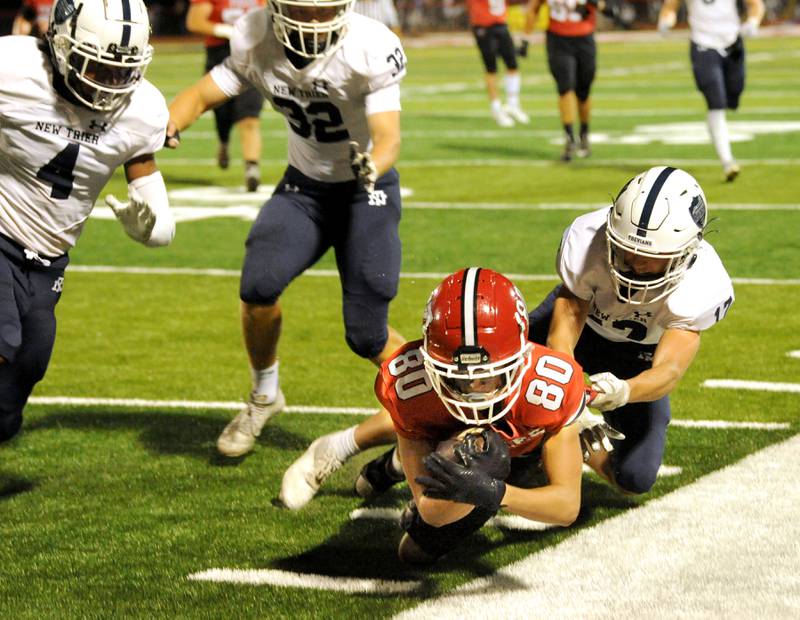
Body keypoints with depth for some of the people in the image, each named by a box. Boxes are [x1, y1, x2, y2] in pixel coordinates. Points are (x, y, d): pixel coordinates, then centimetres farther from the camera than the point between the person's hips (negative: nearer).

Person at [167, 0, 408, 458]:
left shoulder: (372, 50, -26)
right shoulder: (256, 40, -13)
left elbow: (388, 137, -29)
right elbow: (205, 94, -5)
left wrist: (371, 167, -52)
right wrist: (165, 126, -26)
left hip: (368, 190, -3)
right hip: (304, 185, 3)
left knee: (367, 336, -7)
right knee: (259, 286, -20)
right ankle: (264, 395, 8)